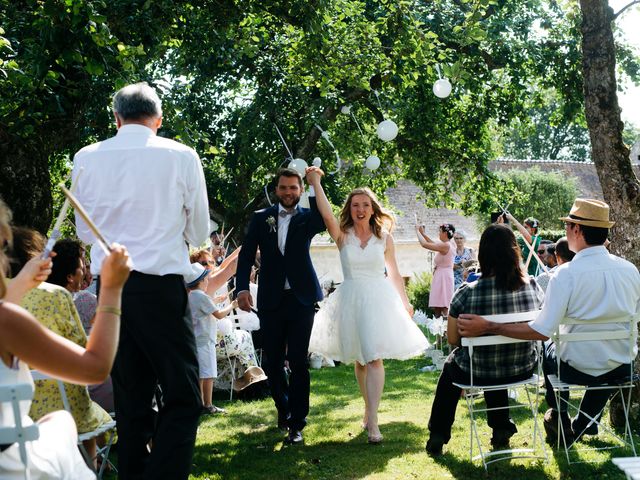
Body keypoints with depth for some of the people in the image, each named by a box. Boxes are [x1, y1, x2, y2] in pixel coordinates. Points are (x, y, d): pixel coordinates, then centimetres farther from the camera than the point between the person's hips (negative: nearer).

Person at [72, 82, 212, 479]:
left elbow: (85, 232, 14)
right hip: (162, 286, -4)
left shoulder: (88, 158, 4)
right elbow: (199, 233, 6)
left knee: (131, 399, 13)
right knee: (183, 397, 0)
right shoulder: (181, 157, -3)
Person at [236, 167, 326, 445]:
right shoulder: (261, 219, 8)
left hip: (300, 299, -2)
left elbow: (323, 221, -19)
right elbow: (246, 255, 4)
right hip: (271, 300, 2)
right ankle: (283, 407, 32)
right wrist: (242, 288, -9)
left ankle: (296, 422, 2)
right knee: (272, 362, 7)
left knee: (298, 361, -4)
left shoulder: (306, 218, 5)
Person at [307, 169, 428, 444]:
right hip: (350, 301, 1)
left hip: (378, 299, -1)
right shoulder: (342, 235, 1)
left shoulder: (384, 237, 4)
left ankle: (372, 422, -17)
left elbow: (394, 273, 12)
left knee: (374, 358, -12)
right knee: (359, 360, 11)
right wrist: (315, 183, -21)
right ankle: (369, 409, 28)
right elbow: (327, 216, -20)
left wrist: (405, 302, 14)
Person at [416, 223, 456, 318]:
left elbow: (424, 244, -19)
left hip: (442, 276, -9)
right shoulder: (451, 244, 9)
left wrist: (418, 231, -5)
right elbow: (434, 244, 24)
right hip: (447, 275, 9)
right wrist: (423, 233, 23)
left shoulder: (445, 246, -17)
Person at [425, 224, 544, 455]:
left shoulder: (466, 293, -22)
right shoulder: (532, 287, -13)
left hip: (476, 374, -3)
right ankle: (501, 429, 42)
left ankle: (437, 436, 39)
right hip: (523, 370, 3)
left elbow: (453, 339, -10)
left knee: (451, 364, 33)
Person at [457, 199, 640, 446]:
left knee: (549, 346, 31)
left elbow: (542, 331, -25)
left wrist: (487, 327, -23)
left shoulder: (566, 273, -21)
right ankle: (584, 423, 40)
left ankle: (561, 422, 42)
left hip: (578, 368, -3)